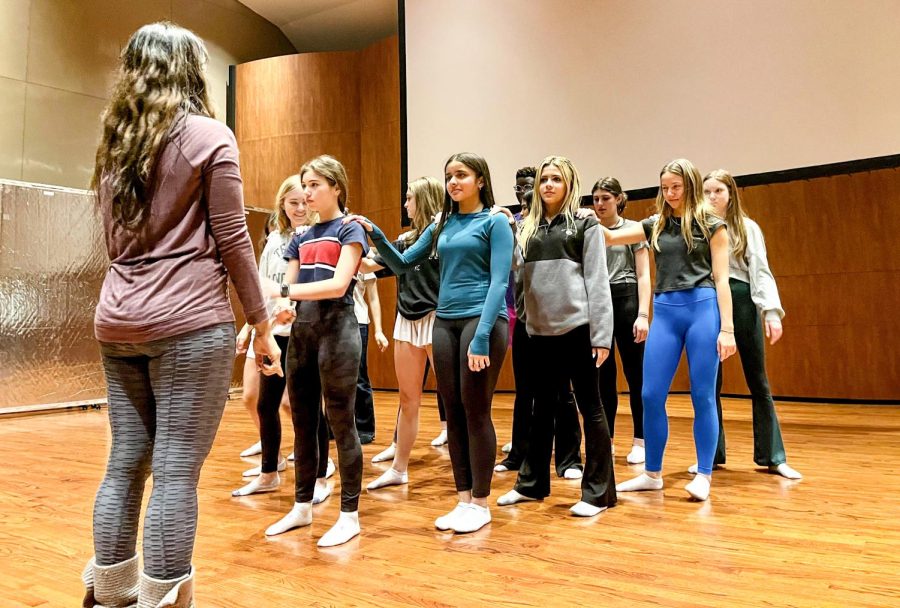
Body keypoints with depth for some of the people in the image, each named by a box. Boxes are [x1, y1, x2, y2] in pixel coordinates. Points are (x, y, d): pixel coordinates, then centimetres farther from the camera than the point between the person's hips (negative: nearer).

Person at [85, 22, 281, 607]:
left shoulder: (114, 140, 16)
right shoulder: (208, 134, -3)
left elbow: (116, 241, 20)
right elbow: (232, 239, -7)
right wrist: (263, 325, -1)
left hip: (116, 321, 7)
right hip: (188, 322, -7)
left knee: (126, 461, 14)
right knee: (177, 471, -2)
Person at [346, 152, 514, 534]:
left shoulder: (494, 222, -2)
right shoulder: (442, 224, 15)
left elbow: (499, 281, -10)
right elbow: (403, 264, 17)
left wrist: (482, 336, -18)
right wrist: (376, 236, 0)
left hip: (482, 320, -6)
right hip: (444, 322, 6)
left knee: (476, 411, -1)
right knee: (453, 412, 8)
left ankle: (480, 503, 13)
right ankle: (463, 500, 20)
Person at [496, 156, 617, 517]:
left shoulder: (585, 225, 3)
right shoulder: (528, 228, 14)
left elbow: (597, 281, -4)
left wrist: (601, 334, -11)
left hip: (577, 328, -4)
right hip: (540, 331, 5)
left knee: (590, 408, 3)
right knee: (542, 408, 13)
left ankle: (598, 491, 13)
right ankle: (531, 483, 25)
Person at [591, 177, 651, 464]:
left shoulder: (633, 229, 4)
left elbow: (643, 276, -2)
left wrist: (643, 314, -10)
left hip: (626, 300, -3)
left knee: (635, 374, 0)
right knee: (603, 375, 8)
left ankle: (640, 441, 10)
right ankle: (606, 439, 17)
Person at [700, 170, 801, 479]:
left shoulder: (748, 227, 7)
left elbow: (760, 270, -1)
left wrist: (772, 311, -12)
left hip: (742, 302, -1)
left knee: (758, 382, 4)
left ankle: (773, 457, 13)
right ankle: (712, 454, 17)